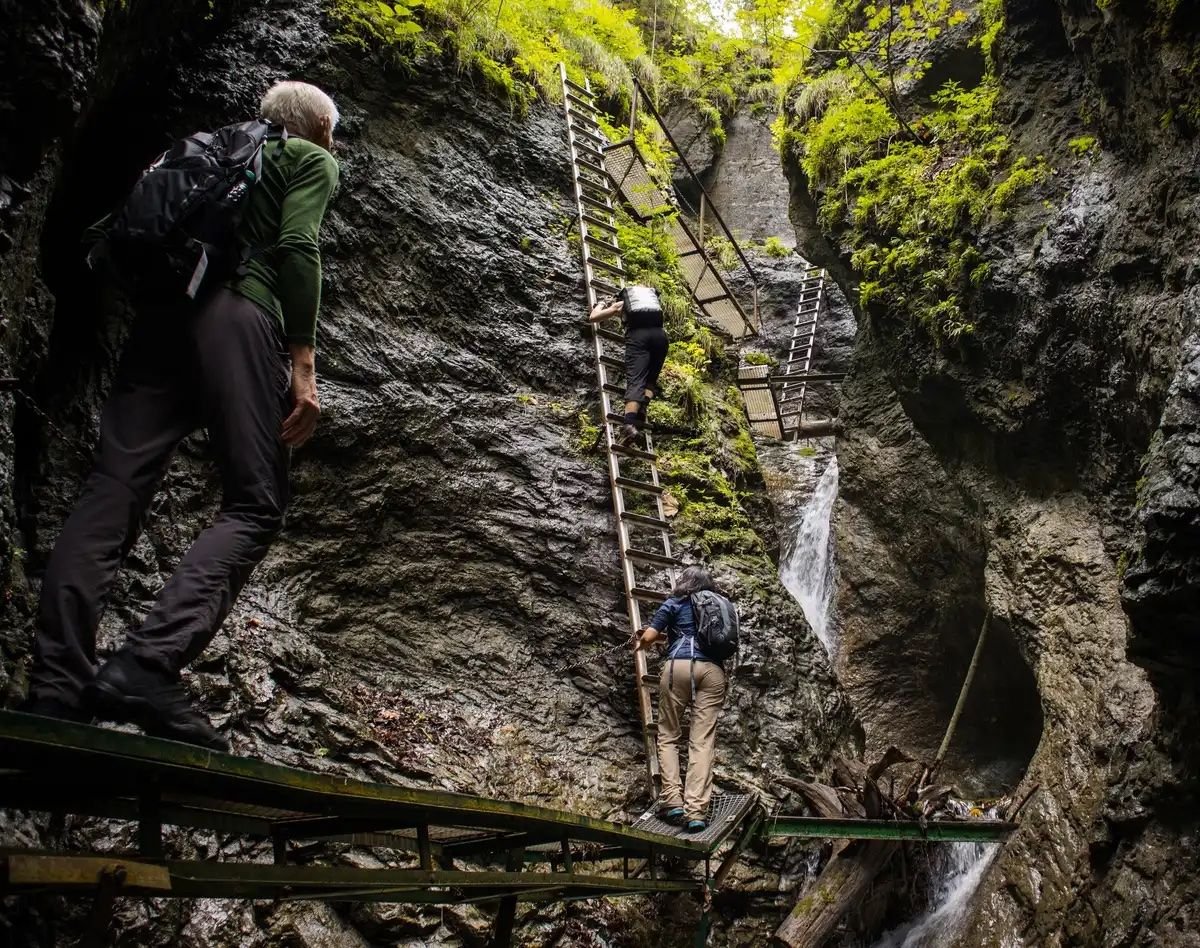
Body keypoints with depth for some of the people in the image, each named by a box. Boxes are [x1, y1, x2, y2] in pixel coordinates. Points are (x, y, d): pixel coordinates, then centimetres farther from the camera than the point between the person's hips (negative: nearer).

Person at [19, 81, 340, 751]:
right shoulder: (313, 160, 16)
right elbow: (295, 248, -3)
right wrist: (303, 363, -9)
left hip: (162, 313, 7)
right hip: (237, 313, -6)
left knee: (111, 493, -6)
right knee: (256, 506, -10)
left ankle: (55, 689, -17)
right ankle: (150, 666, -29)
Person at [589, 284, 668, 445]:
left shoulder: (621, 302, 26)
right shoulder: (653, 294, 34)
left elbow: (592, 318, 23)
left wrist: (600, 304, 44)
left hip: (637, 334, -2)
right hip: (659, 334, 2)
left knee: (635, 380, -13)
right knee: (651, 378, 16)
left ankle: (630, 424, -33)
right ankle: (642, 409, -12)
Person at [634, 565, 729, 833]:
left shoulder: (673, 604, 14)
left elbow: (648, 637, 6)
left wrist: (639, 645, 30)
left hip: (679, 667, -2)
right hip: (713, 670, 3)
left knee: (668, 735, 8)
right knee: (703, 741, -3)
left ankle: (673, 801, -5)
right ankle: (696, 811, -14)